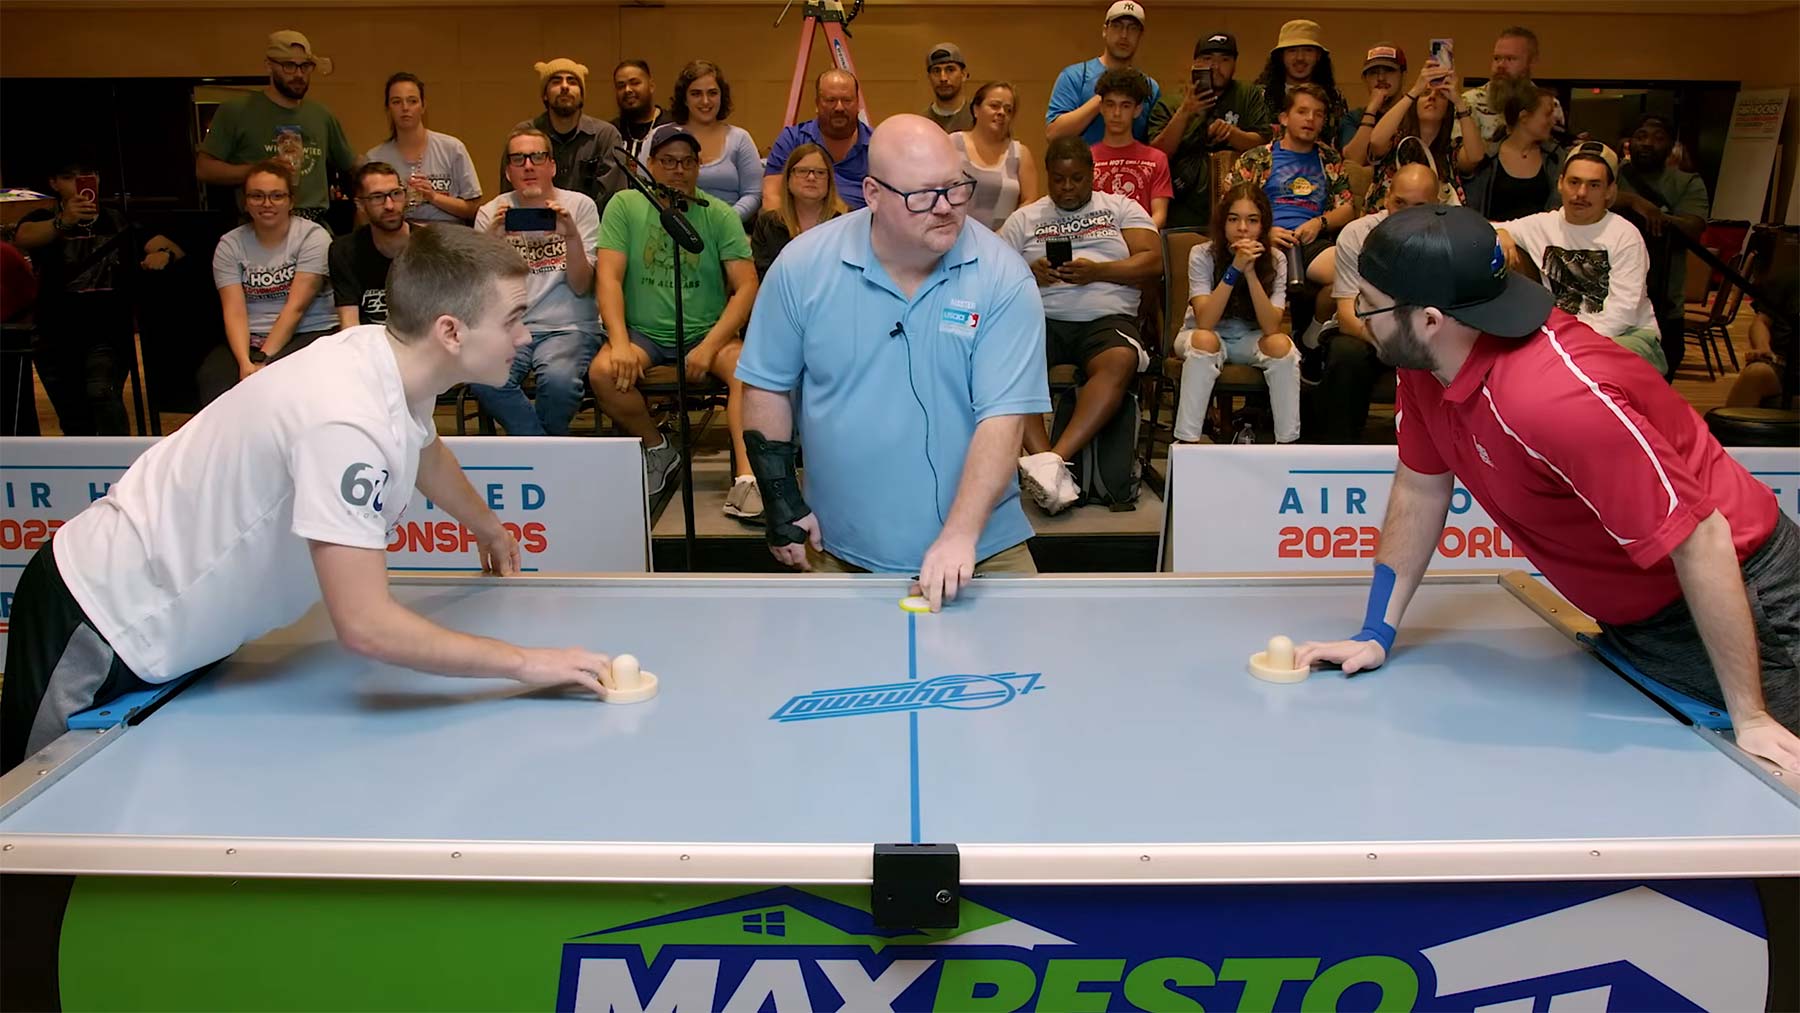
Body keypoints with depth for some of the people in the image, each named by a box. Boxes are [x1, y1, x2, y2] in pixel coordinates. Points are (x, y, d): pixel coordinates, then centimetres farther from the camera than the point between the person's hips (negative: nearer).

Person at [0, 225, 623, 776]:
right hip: (104, 625, -9)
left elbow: (425, 452, 22)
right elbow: (367, 627, -37)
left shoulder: (387, 356, -5)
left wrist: (487, 526, 37)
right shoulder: (345, 419, -34)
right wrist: (524, 664, -29)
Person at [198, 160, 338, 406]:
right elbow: (234, 312, -4)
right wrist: (245, 363, -22)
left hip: (310, 333, -3)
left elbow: (296, 307, -12)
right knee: (211, 376, -28)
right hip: (250, 338, 3)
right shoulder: (230, 244, 7)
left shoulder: (313, 236, -4)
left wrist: (263, 359, -19)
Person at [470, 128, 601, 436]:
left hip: (568, 328, -1)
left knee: (559, 380, -35)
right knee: (484, 380, -31)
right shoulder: (491, 213, 10)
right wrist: (491, 239, -13)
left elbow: (581, 287, -1)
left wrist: (572, 235, -17)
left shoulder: (579, 206, 6)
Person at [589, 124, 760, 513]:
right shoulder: (625, 206, 2)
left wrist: (710, 345, -18)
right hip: (643, 332, 1)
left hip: (706, 332, 0)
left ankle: (747, 477, -34)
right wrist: (620, 343, -20)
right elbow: (609, 278, -5)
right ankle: (657, 449, -2)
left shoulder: (720, 216, 2)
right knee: (603, 372, -28)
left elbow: (746, 287, -6)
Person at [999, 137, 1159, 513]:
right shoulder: (1025, 218, 22)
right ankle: (1047, 465, -39)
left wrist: (1097, 271, -8)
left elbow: (1153, 261, 6)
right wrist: (1029, 275, -9)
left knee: (1120, 362, -37)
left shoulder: (1121, 207, 19)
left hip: (1107, 318, -1)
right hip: (1042, 318, 1)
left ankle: (1055, 458, -44)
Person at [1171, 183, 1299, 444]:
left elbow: (1271, 328, -23)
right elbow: (1205, 322, -29)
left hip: (1251, 340, 2)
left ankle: (1288, 442, -20)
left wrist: (1251, 272, -31)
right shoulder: (1203, 255, -17)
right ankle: (1186, 442, -32)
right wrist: (1234, 269, -33)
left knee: (1280, 344, -30)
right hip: (1210, 336, -2)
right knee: (1205, 340, -35)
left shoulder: (1275, 260, -12)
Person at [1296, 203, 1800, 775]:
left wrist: (1749, 718, -26)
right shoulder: (1423, 363, -11)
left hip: (1732, 594, -8)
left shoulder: (1555, 397, -37)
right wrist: (1377, 631, -2)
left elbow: (1700, 540, -32)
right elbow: (1421, 491, 2)